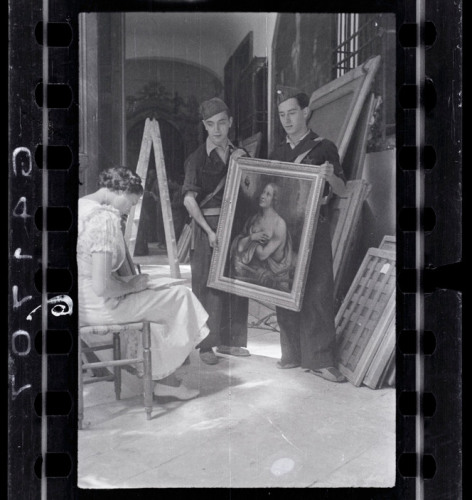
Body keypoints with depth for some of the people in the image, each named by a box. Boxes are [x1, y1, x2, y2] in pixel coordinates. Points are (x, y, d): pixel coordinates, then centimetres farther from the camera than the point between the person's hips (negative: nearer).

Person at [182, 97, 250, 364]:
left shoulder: (240, 154, 12)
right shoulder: (198, 158, -3)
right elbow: (189, 199, -11)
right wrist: (209, 230, -17)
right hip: (208, 225, -5)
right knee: (208, 284, -2)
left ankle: (229, 340, 21)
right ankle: (206, 344, 7)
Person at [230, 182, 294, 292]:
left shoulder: (279, 224, -12)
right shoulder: (253, 219, 7)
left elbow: (262, 255, -15)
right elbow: (238, 245, 3)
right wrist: (252, 237, -13)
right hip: (251, 266, 5)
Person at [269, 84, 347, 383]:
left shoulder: (324, 148, 2)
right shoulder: (277, 154, 15)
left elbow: (342, 192, 0)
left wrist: (331, 177, -20)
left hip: (314, 228, -5)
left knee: (318, 293, -7)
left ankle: (321, 360, -2)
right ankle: (293, 354, 17)